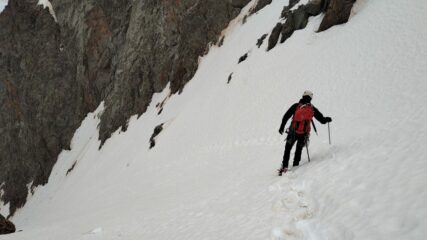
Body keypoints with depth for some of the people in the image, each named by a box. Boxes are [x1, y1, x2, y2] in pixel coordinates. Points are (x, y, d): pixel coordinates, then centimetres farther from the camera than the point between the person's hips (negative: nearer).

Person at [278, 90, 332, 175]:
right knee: (299, 150, 20)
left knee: (287, 149, 13)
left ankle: (284, 166, 4)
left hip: (293, 132, -1)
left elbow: (286, 116, -1)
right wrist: (327, 119, 28)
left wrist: (282, 127, 7)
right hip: (304, 134, 1)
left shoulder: (296, 106, 1)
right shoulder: (313, 109, 3)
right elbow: (322, 120, 7)